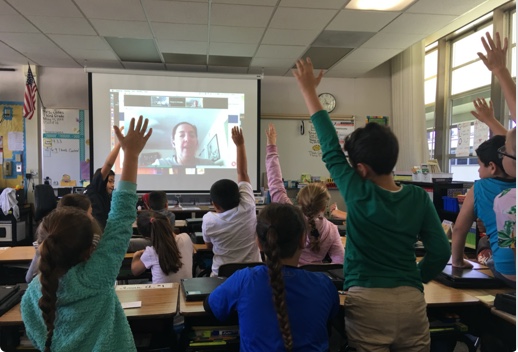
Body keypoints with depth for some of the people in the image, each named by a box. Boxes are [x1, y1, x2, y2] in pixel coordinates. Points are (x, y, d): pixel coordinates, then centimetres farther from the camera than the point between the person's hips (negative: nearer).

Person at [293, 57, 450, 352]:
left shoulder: (358, 194, -9)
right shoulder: (419, 198, -1)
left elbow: (330, 148, -1)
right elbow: (441, 251, 1)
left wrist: (309, 90, 8)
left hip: (367, 302, -3)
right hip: (411, 302, 4)